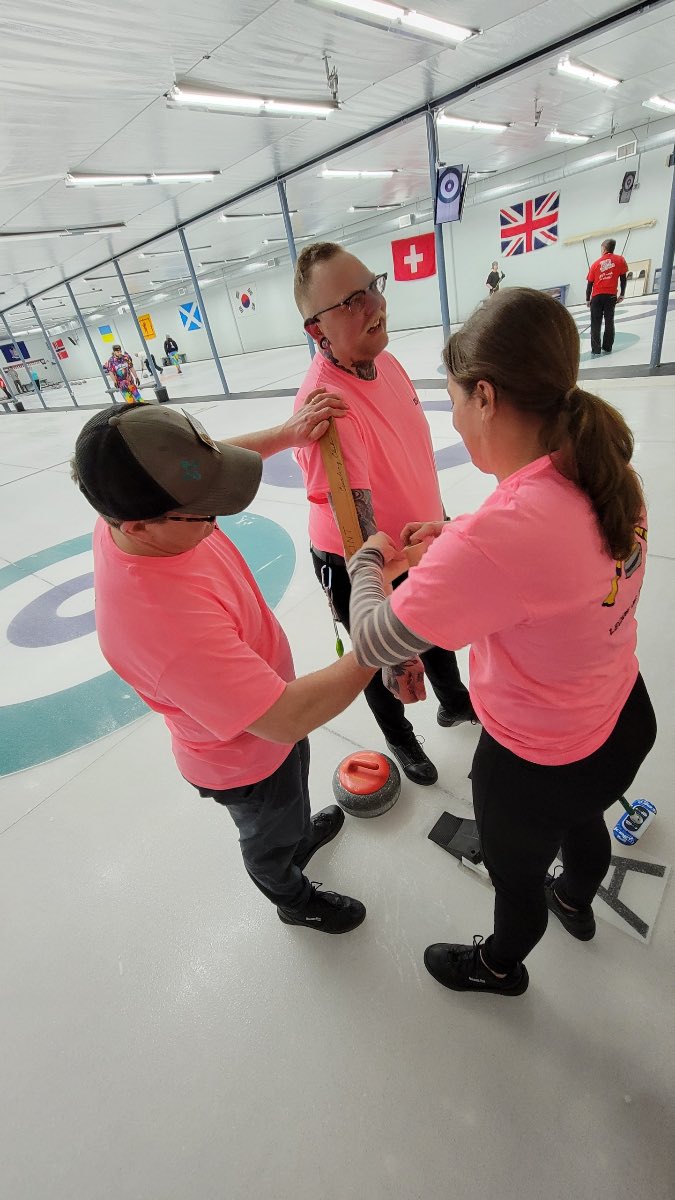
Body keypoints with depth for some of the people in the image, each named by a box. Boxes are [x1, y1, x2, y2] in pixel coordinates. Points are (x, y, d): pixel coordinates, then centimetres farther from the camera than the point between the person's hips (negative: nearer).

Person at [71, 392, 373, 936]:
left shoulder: (131, 505, -21)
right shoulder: (161, 620, -46)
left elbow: (206, 464, 0)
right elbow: (288, 718, -41)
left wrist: (285, 434, -11)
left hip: (271, 704, 7)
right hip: (245, 760, -7)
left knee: (295, 789, 37)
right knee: (271, 837, 27)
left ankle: (302, 833, 70)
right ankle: (295, 900, 61)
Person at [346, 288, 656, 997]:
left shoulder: (492, 538, -40)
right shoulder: (603, 473, -13)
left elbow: (371, 644, -30)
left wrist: (369, 558, -11)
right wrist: (459, 537, -2)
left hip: (537, 764, -7)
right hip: (623, 718, 8)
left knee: (515, 875, 26)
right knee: (582, 821, 38)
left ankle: (499, 966, 63)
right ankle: (576, 903, 74)